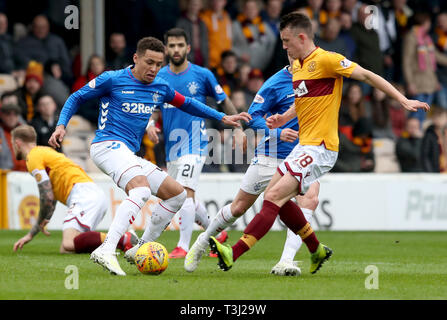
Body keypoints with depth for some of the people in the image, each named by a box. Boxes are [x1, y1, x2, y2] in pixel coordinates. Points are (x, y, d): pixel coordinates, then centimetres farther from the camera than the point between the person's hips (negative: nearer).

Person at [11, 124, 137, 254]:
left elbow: (47, 197, -9)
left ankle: (123, 239, -34)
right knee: (64, 250, 1)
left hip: (83, 194, -10)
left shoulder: (34, 157, 0)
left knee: (68, 245, -27)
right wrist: (31, 234, 34)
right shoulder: (43, 152, 31)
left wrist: (40, 223, 11)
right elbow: (51, 201, 33)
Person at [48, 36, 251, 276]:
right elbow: (77, 98, 7)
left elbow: (186, 104, 31)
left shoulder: (160, 88, 16)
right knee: (141, 190, -34)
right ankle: (106, 251, -48)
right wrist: (61, 126, -7)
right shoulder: (113, 80, -2)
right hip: (108, 145, -9)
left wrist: (223, 118, 25)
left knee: (177, 193, 7)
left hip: (129, 154, 9)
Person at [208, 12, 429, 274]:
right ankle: (317, 250, 26)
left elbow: (367, 75, -11)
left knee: (275, 197, -17)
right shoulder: (297, 66, 14)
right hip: (304, 145, 10)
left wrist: (404, 100, -14)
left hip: (320, 148, -10)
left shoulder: (325, 60, -12)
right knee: (274, 196, 12)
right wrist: (284, 118, 10)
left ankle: (233, 255, -24)